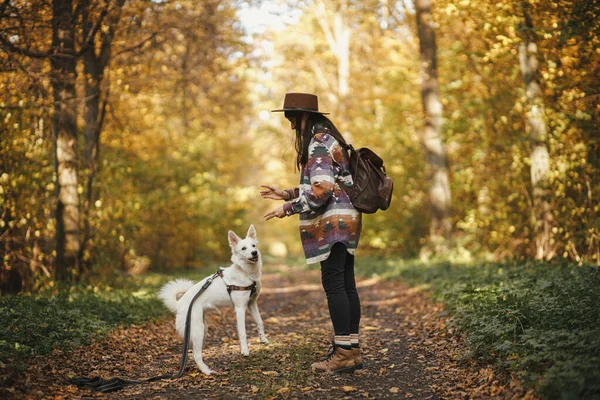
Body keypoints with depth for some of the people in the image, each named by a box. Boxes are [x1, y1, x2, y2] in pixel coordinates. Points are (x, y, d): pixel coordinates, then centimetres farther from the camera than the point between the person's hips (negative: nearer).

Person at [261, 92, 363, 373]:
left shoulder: (318, 143, -13)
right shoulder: (324, 139, 19)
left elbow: (321, 190, -20)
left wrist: (287, 209, -12)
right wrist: (285, 194, 22)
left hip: (333, 222, -10)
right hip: (342, 222, 10)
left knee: (334, 284, -9)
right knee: (346, 284, 9)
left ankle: (343, 353, -6)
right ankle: (352, 350, 13)